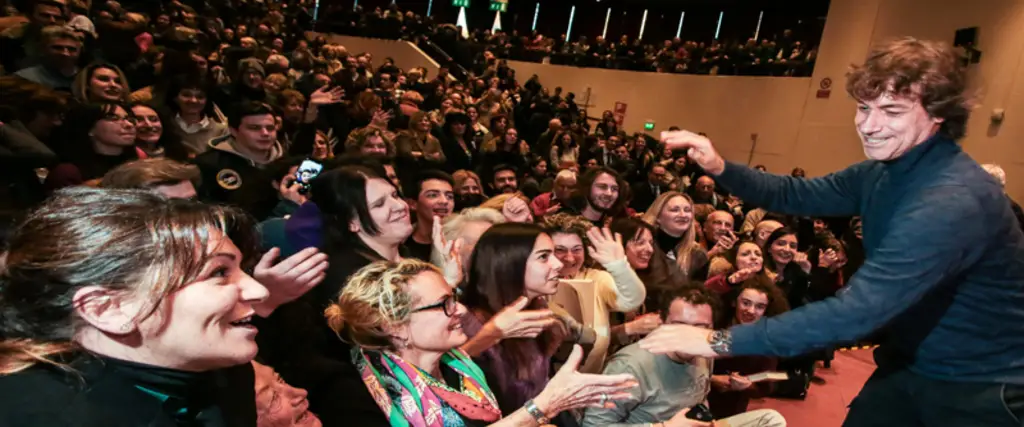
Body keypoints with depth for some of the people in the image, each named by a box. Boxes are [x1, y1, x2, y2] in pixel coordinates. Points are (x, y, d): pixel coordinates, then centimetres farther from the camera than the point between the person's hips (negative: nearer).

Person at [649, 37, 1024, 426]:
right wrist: (720, 169, -15)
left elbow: (857, 310, -38)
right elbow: (794, 194, 4)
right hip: (909, 367, 7)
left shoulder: (954, 201, -31)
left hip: (980, 389, -7)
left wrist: (721, 341, -39)